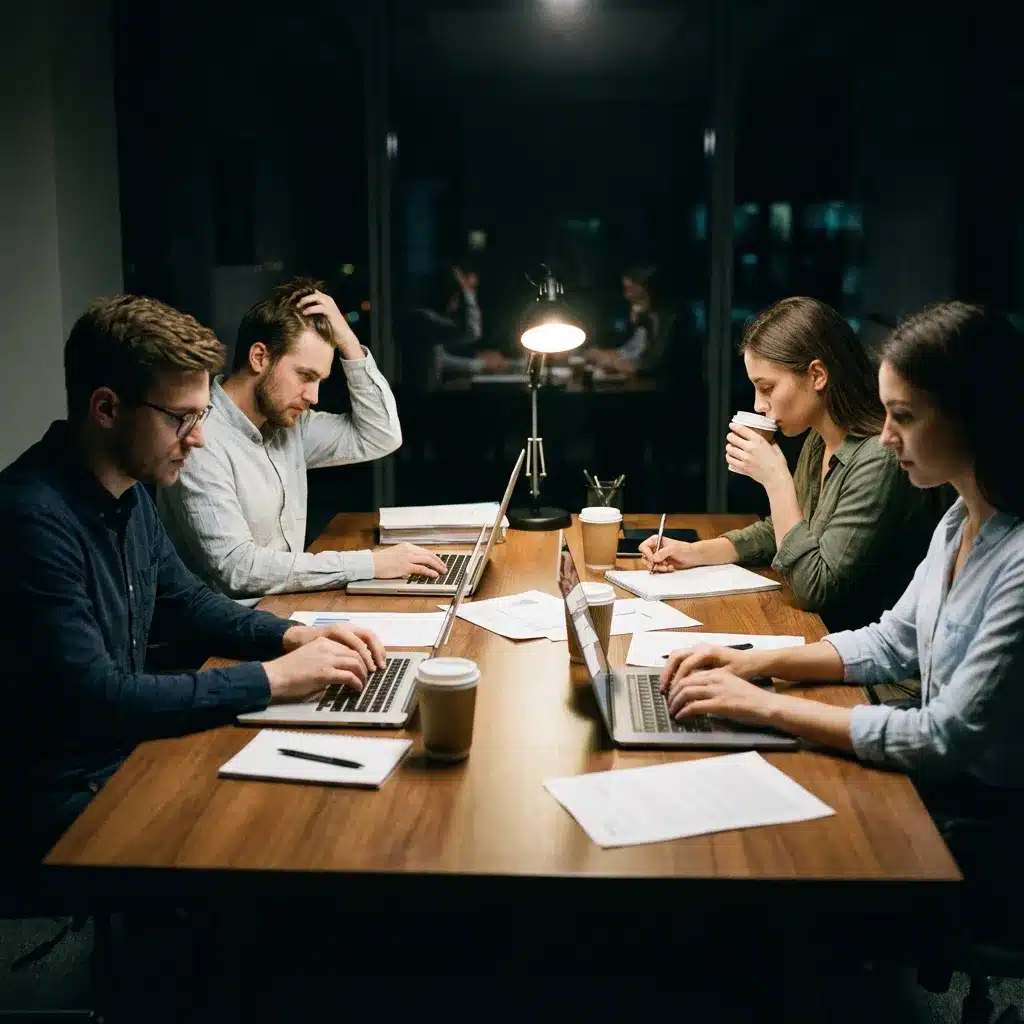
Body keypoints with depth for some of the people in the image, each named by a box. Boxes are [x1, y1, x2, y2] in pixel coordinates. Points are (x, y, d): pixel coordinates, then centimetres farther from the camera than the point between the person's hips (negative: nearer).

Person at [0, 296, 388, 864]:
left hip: (128, 752, 8)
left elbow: (186, 598, 17)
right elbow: (97, 701, -29)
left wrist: (294, 636, 0)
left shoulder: (130, 491, 3)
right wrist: (273, 678, -23)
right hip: (63, 801, -8)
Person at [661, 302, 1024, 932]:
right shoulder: (961, 521, 2)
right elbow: (892, 644, 12)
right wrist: (755, 663, -1)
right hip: (940, 785, 7)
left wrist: (767, 706, -21)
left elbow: (945, 740, -26)